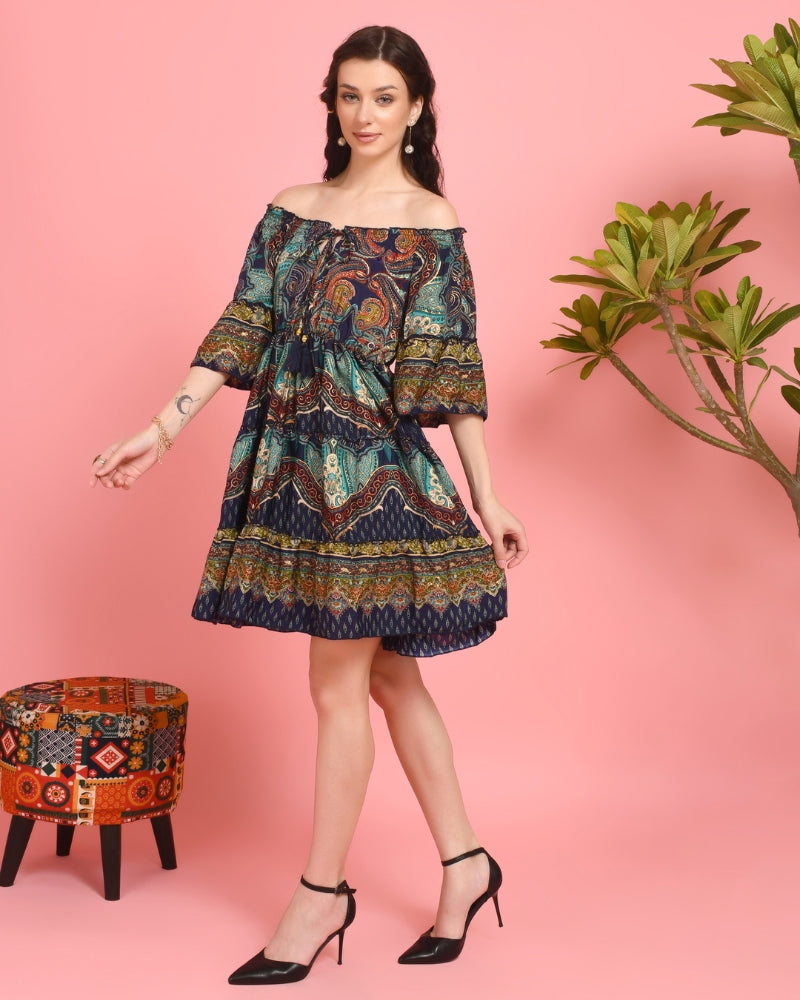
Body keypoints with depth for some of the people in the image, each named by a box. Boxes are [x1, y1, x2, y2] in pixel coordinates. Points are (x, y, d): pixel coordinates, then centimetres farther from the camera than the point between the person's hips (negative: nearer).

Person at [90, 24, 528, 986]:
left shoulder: (430, 222, -3)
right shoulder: (291, 211, 11)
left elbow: (452, 373, -5)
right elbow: (240, 332, 7)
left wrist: (487, 498, -6)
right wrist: (161, 430, 1)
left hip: (377, 470, -5)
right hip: (294, 464, 5)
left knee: (339, 684, 0)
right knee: (387, 673, 12)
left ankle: (321, 894, 15)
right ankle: (465, 864, 25)